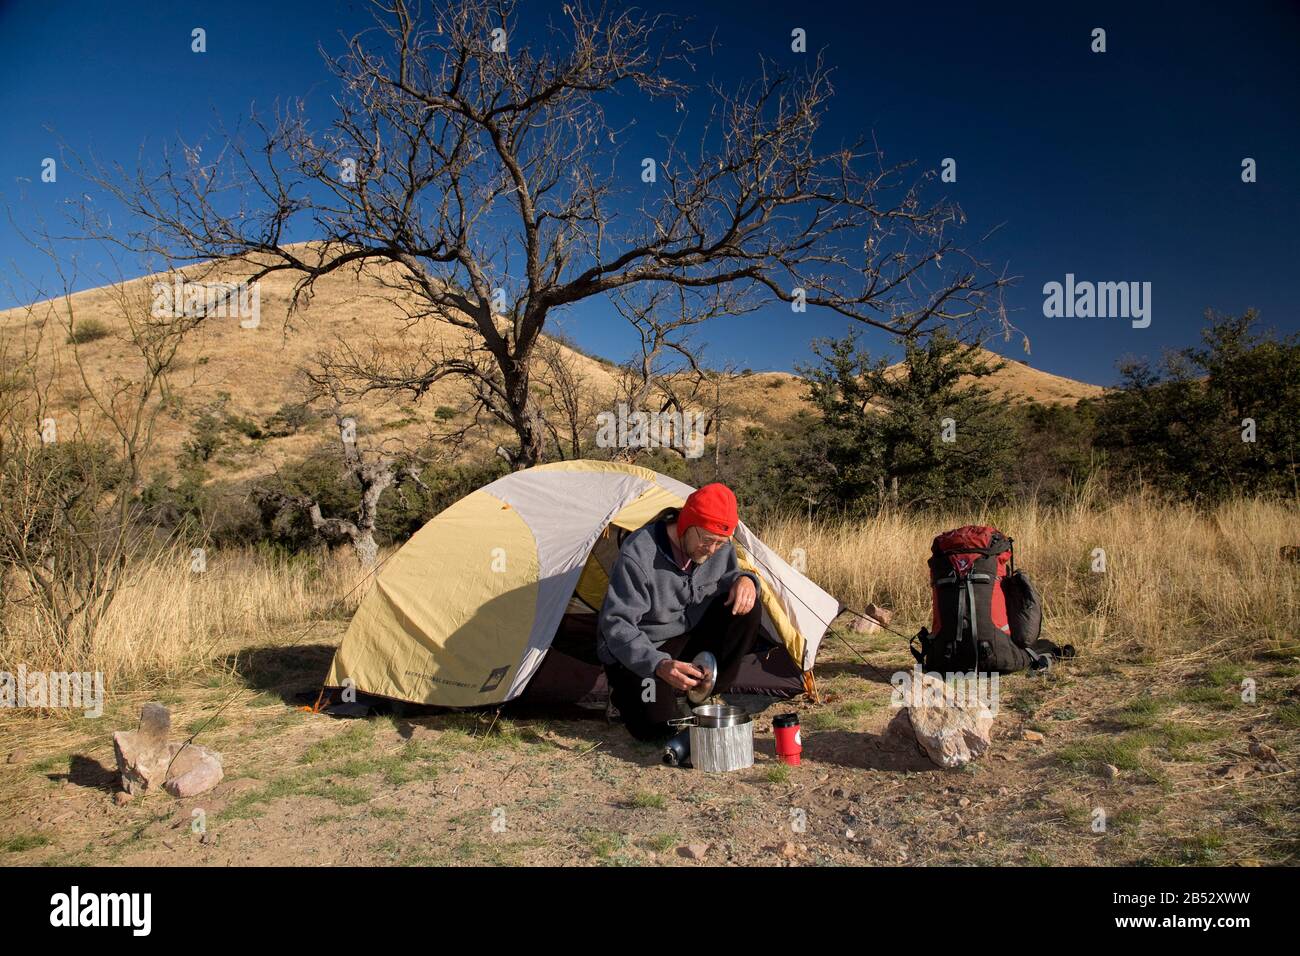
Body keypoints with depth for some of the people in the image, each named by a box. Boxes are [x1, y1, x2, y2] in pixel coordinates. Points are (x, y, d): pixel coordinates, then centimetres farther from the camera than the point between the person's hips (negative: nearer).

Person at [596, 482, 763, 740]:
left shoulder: (721, 546, -10)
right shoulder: (638, 555, -30)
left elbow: (726, 576, 10)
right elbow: (616, 625, -30)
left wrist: (744, 579, -17)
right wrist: (658, 664, -45)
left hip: (688, 636, 6)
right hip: (641, 651, -6)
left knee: (746, 610, -15)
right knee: (656, 726, -24)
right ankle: (628, 692, 11)